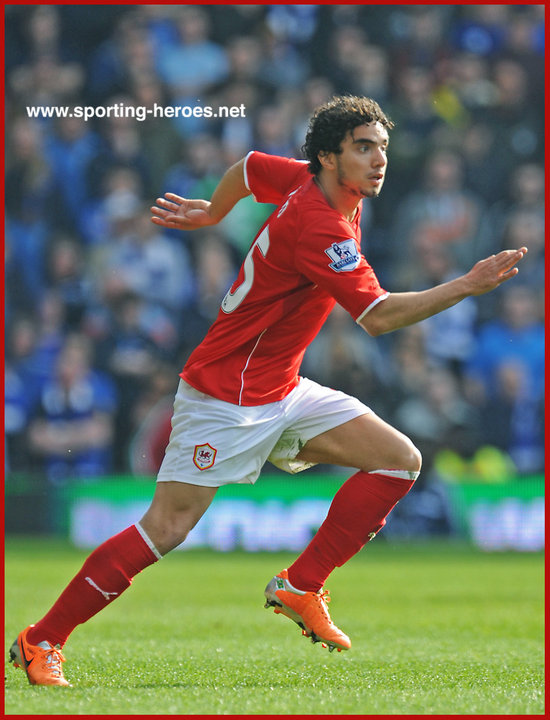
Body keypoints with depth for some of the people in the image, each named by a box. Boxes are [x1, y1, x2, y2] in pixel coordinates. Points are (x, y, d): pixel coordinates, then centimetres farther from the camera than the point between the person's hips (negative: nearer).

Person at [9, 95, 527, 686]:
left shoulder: (309, 180, 2)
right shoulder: (318, 224, -25)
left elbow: (249, 166, 21)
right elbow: (377, 317, -28)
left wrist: (212, 211, 36)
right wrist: (467, 286, -30)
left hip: (282, 393, 9)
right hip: (225, 398, -9)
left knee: (399, 461, -1)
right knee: (164, 530, -11)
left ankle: (300, 587, 2)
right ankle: (42, 641, 0)